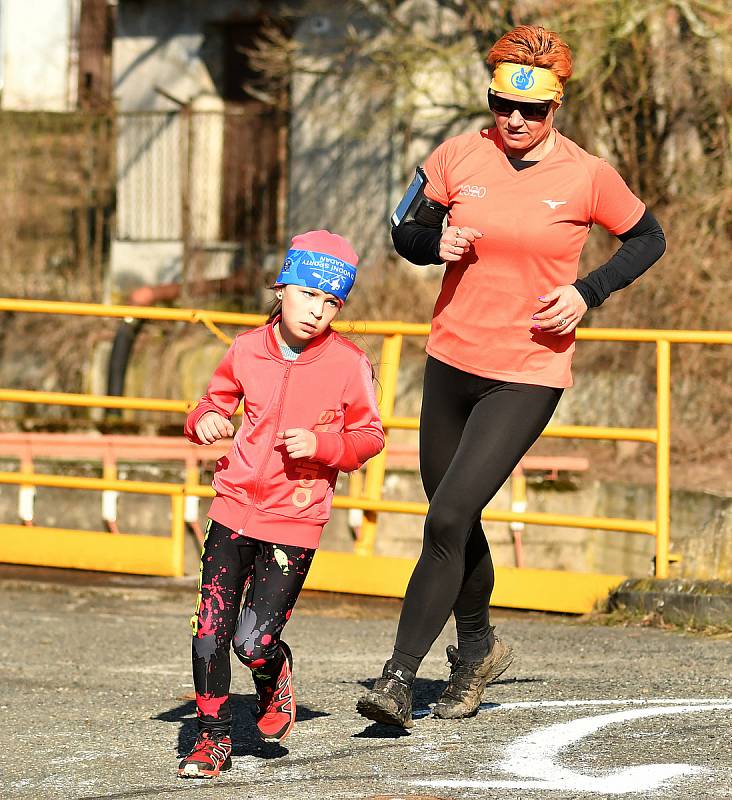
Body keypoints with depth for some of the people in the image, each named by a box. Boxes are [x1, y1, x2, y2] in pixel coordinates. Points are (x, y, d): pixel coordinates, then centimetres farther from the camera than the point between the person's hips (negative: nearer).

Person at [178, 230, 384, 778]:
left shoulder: (349, 364, -7)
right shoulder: (248, 350, 0)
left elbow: (370, 435, 1)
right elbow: (218, 399, 17)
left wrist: (322, 444, -17)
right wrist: (205, 419, -6)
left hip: (296, 523, -3)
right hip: (235, 507, 3)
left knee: (254, 640, -9)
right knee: (211, 630, -3)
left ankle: (275, 677, 28)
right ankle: (213, 738, 13)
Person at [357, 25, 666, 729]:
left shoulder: (586, 176, -7)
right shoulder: (458, 157, 0)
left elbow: (648, 239, 7)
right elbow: (406, 234, 12)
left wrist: (587, 292, -7)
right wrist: (436, 242, -12)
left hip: (528, 376, -4)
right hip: (452, 360, 4)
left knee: (448, 520, -15)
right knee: (452, 523, 15)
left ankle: (399, 676, -12)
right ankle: (477, 646, 40)